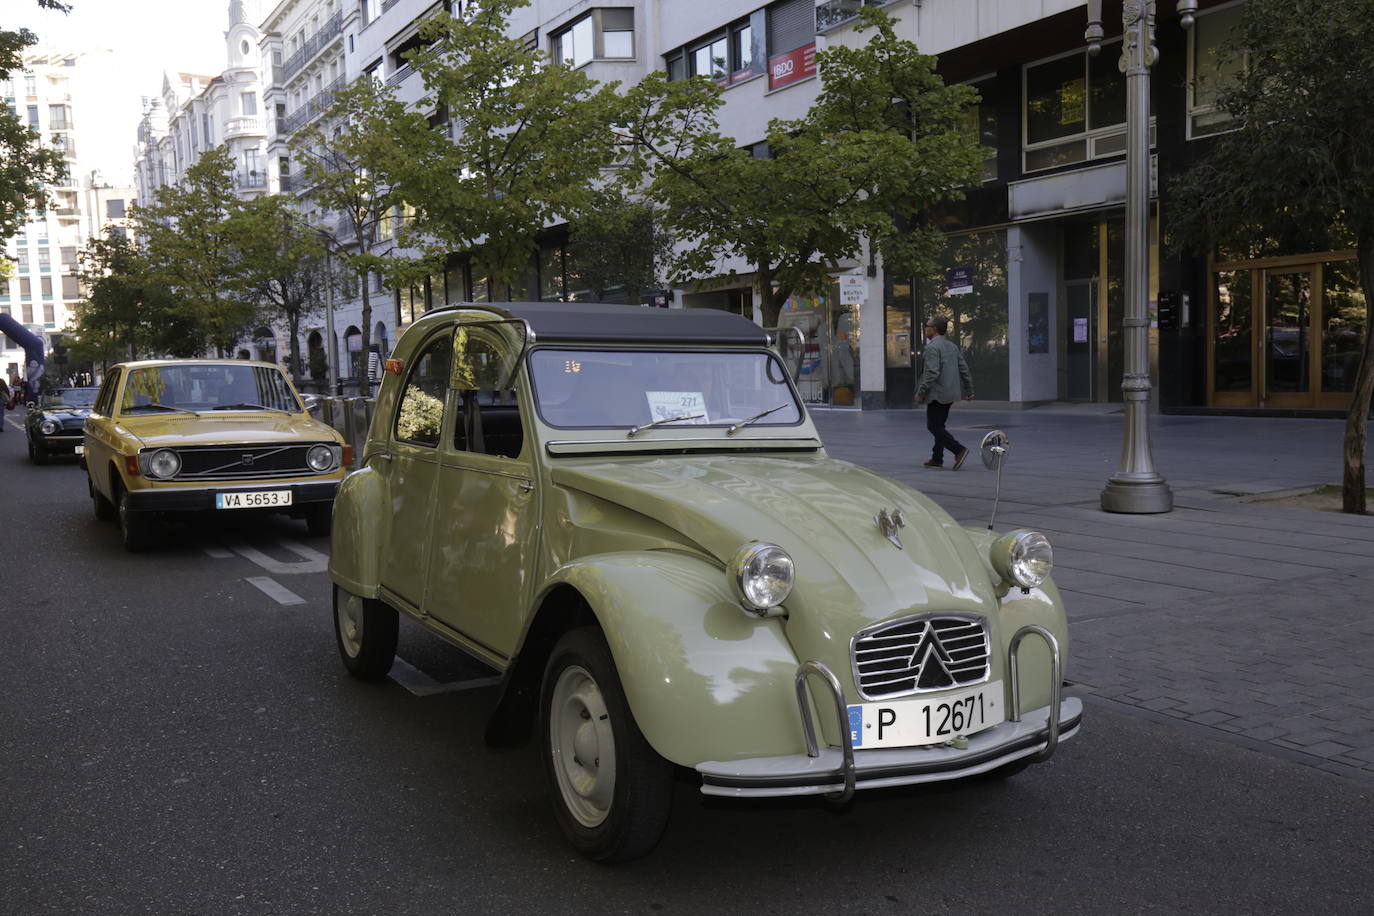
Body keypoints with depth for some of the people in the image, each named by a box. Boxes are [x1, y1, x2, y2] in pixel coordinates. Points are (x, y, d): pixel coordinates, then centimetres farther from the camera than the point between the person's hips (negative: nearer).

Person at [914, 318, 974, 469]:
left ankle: (959, 450, -15)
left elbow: (932, 372, -23)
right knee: (939, 425, 15)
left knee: (934, 426, -4)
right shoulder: (952, 346, 13)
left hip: (938, 394, -9)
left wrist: (921, 392, -17)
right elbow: (964, 368, 13)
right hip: (951, 394, 9)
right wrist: (969, 390, 18)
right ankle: (937, 459, 18)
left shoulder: (932, 347, -14)